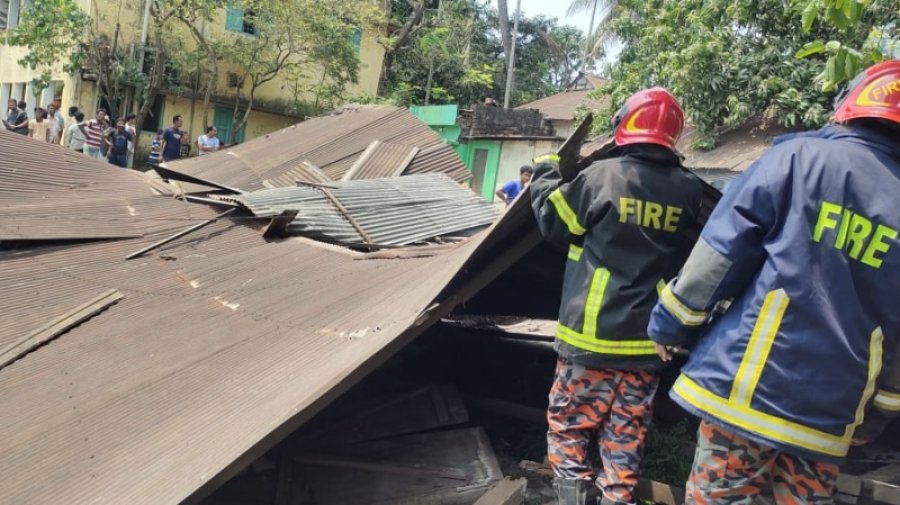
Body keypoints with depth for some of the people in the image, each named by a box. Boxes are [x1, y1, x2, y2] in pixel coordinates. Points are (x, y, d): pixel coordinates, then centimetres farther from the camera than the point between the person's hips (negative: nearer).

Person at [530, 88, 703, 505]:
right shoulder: (690, 191, 0)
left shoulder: (602, 175, -11)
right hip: (648, 340, 4)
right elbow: (695, 255, 13)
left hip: (592, 334, -3)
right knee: (626, 439, 14)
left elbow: (553, 221, 1)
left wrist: (545, 173, 15)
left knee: (568, 425, 11)